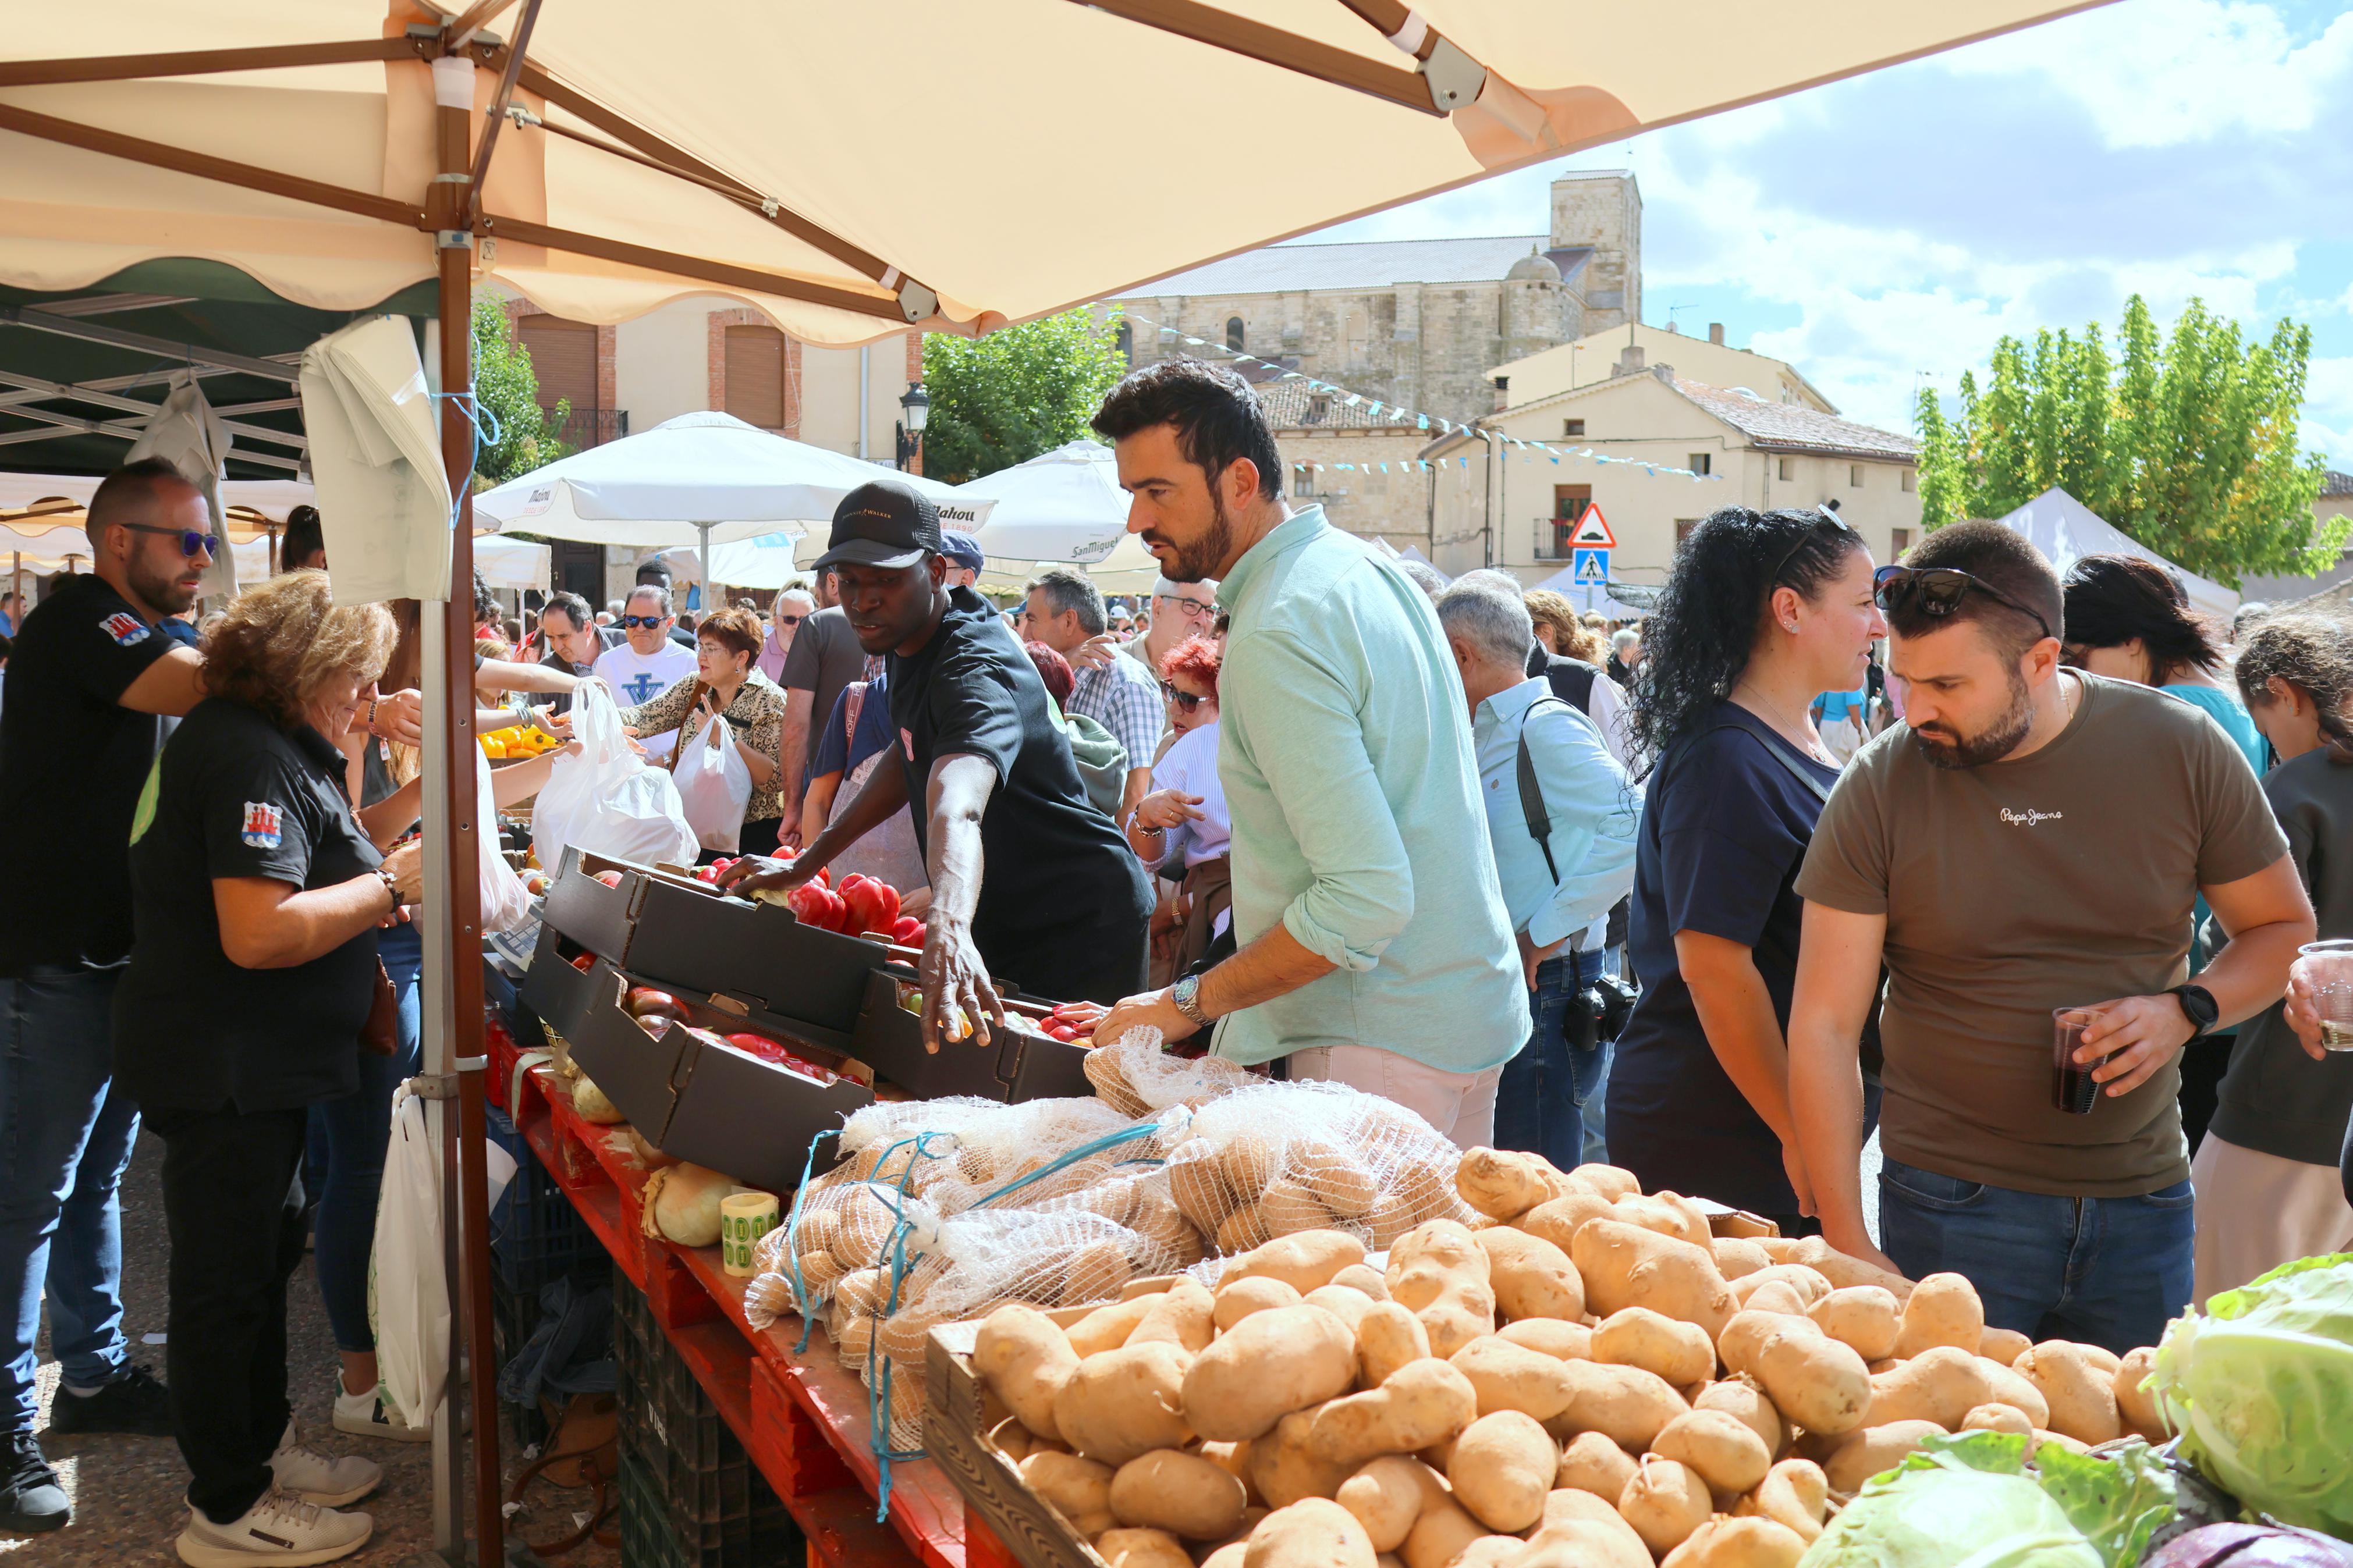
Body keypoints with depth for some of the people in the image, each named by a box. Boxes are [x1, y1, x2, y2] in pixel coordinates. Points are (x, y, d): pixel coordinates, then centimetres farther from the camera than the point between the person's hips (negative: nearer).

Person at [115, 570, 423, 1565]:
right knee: (228, 1277, 2)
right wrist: (392, 886, -21)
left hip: (255, 1068, 11)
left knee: (266, 1253, 21)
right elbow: (258, 934, -30)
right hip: (222, 1072, -11)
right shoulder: (251, 757, -22)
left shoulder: (267, 744, 12)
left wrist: (383, 870, 6)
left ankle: (264, 1449, 37)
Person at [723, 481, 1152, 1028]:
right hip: (1000, 928, 9)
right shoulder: (906, 637, 2)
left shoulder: (974, 669, -28)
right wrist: (804, 864, 12)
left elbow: (957, 807, -48)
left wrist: (948, 929, -66)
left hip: (1079, 928, -9)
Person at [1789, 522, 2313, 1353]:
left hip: (2144, 1204, 2)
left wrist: (2185, 1012, -14)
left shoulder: (2182, 749, -5)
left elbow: (2285, 927, 8)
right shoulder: (1876, 790, -9)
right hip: (1954, 1206, -2)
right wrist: (1847, 1246, -13)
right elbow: (1823, 1027, -9)